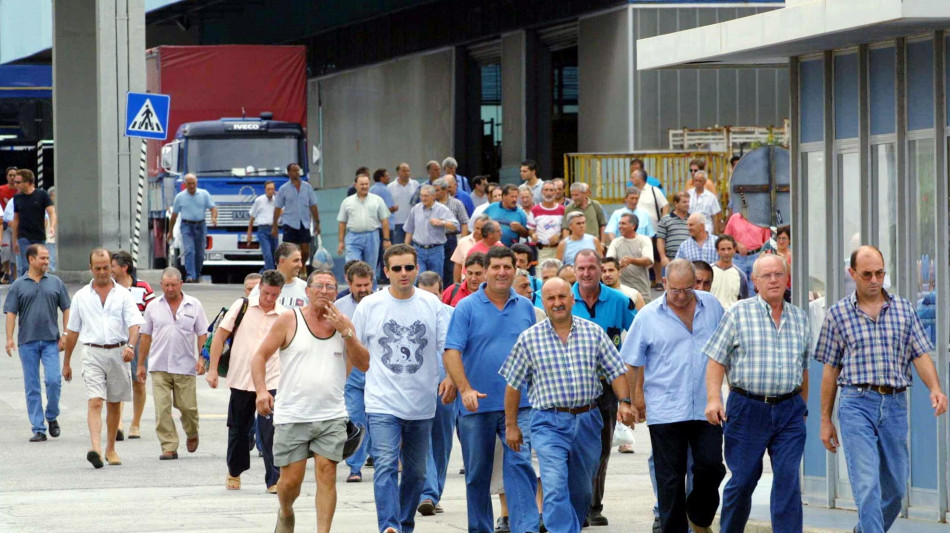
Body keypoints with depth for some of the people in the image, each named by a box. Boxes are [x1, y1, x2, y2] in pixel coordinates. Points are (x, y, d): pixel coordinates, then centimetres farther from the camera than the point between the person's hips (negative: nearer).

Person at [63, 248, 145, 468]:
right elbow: (72, 331, 14)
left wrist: (130, 346, -25)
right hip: (93, 353, -1)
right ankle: (96, 449, -29)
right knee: (95, 402, -16)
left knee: (113, 404, 10)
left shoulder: (123, 294, 4)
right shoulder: (81, 297, 8)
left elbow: (134, 323, -6)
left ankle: (111, 449, 24)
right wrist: (66, 362, 16)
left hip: (118, 353, 1)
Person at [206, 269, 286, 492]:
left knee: (270, 432, -11)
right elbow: (220, 335, 2)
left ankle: (274, 480, -7)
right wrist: (213, 368, -3)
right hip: (240, 379, 1)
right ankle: (234, 472, 34)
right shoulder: (242, 306, -1)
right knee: (238, 429, 14)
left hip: (271, 381, -1)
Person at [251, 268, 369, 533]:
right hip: (292, 415, -2)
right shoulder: (289, 320, 0)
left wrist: (345, 331, -9)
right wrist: (261, 390, -14)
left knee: (327, 473, -9)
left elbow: (363, 364, 3)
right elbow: (260, 356, 2)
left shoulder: (343, 323, 8)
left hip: (331, 416, 2)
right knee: (291, 479, 0)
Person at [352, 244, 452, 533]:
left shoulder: (432, 304, 4)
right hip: (382, 403, -3)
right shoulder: (369, 306, 1)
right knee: (386, 466, -17)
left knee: (416, 471, 11)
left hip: (422, 404, 3)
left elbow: (446, 346, 4)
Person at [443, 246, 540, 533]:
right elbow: (452, 352, -9)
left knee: (520, 464, -13)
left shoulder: (525, 308, 9)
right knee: (477, 473, 8)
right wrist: (465, 389, -22)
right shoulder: (467, 308, -1)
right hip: (477, 404, -1)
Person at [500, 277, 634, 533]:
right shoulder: (529, 339, 1)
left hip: (587, 422, 3)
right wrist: (511, 425, 4)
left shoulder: (594, 333, 5)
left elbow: (616, 372, 7)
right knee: (555, 489, -17)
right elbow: (513, 384, 5)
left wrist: (625, 402, -9)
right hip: (549, 423, -3)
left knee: (581, 491, 14)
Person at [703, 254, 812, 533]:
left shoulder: (800, 318, 12)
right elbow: (716, 360, -1)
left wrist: (802, 406, 21)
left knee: (788, 479, -6)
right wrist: (714, 398, -12)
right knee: (743, 479, 4)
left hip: (789, 410, 2)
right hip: (747, 408, -2)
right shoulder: (738, 313, 1)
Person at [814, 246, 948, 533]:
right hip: (856, 404, -3)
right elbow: (830, 369, 8)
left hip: (895, 404, 3)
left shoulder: (904, 309, 10)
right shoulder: (838, 314, 5)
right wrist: (826, 420, 8)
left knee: (896, 485, 9)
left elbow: (921, 355, 6)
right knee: (867, 485, -13)